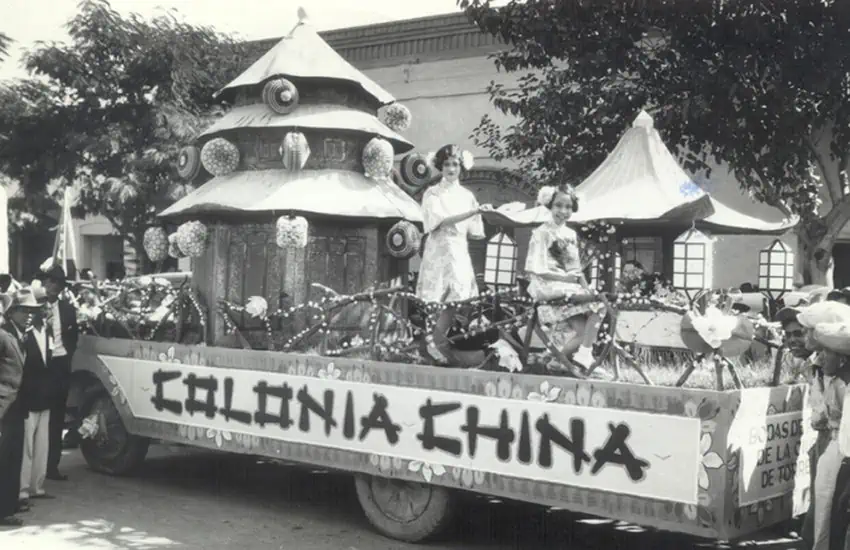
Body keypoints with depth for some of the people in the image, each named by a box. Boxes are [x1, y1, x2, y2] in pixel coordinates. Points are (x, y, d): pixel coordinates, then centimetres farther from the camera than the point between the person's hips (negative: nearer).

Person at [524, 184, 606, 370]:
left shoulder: (571, 234, 17)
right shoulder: (542, 233, -5)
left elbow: (576, 268, 16)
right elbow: (537, 269, -12)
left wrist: (585, 286, -2)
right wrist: (564, 277, -18)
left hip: (570, 284, 7)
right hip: (547, 285, -7)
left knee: (598, 305, -15)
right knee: (597, 305, -20)